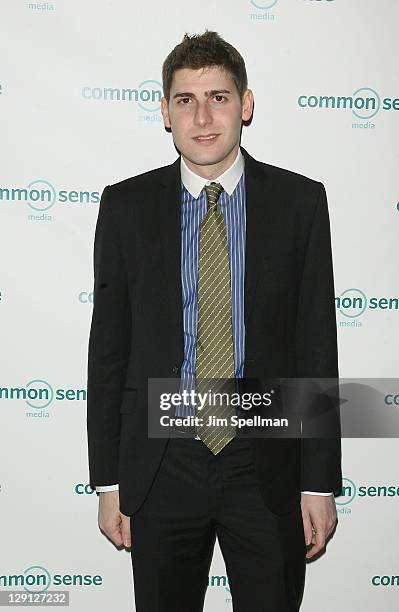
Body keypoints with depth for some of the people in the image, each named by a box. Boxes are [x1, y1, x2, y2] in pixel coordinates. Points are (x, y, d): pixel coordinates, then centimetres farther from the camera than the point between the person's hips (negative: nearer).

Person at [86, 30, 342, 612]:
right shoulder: (126, 207, -1)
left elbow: (317, 342, -2)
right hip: (160, 465, 1)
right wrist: (107, 480, 1)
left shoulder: (299, 201, -2)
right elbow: (108, 346, 1)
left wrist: (321, 481, -3)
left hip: (268, 462, 0)